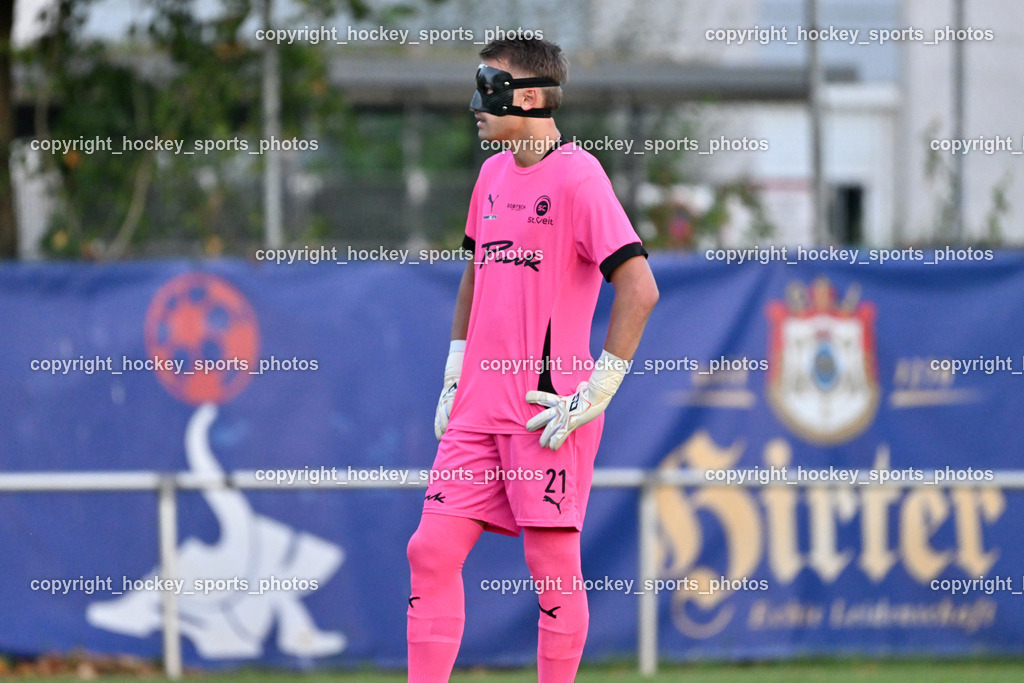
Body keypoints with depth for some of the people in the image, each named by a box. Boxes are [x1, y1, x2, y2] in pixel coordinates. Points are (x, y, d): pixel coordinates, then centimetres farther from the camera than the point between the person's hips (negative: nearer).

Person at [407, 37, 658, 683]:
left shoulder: (577, 176, -11)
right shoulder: (493, 175, 14)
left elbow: (639, 287, -17)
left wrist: (598, 391, -17)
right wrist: (455, 370, 19)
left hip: (548, 406, -8)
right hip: (479, 406, 8)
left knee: (553, 565, -2)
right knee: (432, 550, 1)